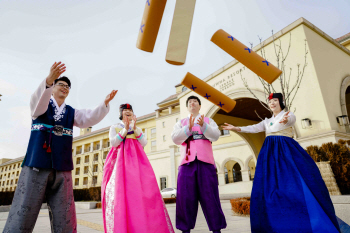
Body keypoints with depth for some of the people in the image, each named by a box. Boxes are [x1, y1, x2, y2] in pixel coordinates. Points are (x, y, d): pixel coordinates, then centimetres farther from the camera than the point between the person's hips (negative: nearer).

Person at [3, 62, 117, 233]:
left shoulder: (72, 113, 15)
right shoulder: (41, 104, 7)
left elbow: (91, 118, 0)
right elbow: (38, 102, -17)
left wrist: (105, 103, -17)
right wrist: (49, 80, -36)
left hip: (62, 169, 3)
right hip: (36, 167, -3)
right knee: (21, 217, -2)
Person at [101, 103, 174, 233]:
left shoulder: (138, 129, 22)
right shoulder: (114, 128, 15)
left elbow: (144, 143, 6)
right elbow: (113, 143, -1)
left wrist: (135, 129, -4)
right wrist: (125, 129, -6)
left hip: (137, 162, 2)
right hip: (120, 162, -2)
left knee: (142, 192, -11)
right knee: (120, 193, -12)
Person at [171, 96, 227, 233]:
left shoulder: (208, 121, 18)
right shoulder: (181, 123, 18)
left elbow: (216, 136, 1)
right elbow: (175, 138, 2)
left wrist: (203, 126, -15)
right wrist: (188, 128, -11)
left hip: (205, 161, 0)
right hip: (187, 162, 1)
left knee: (210, 195, 0)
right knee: (186, 195, -1)